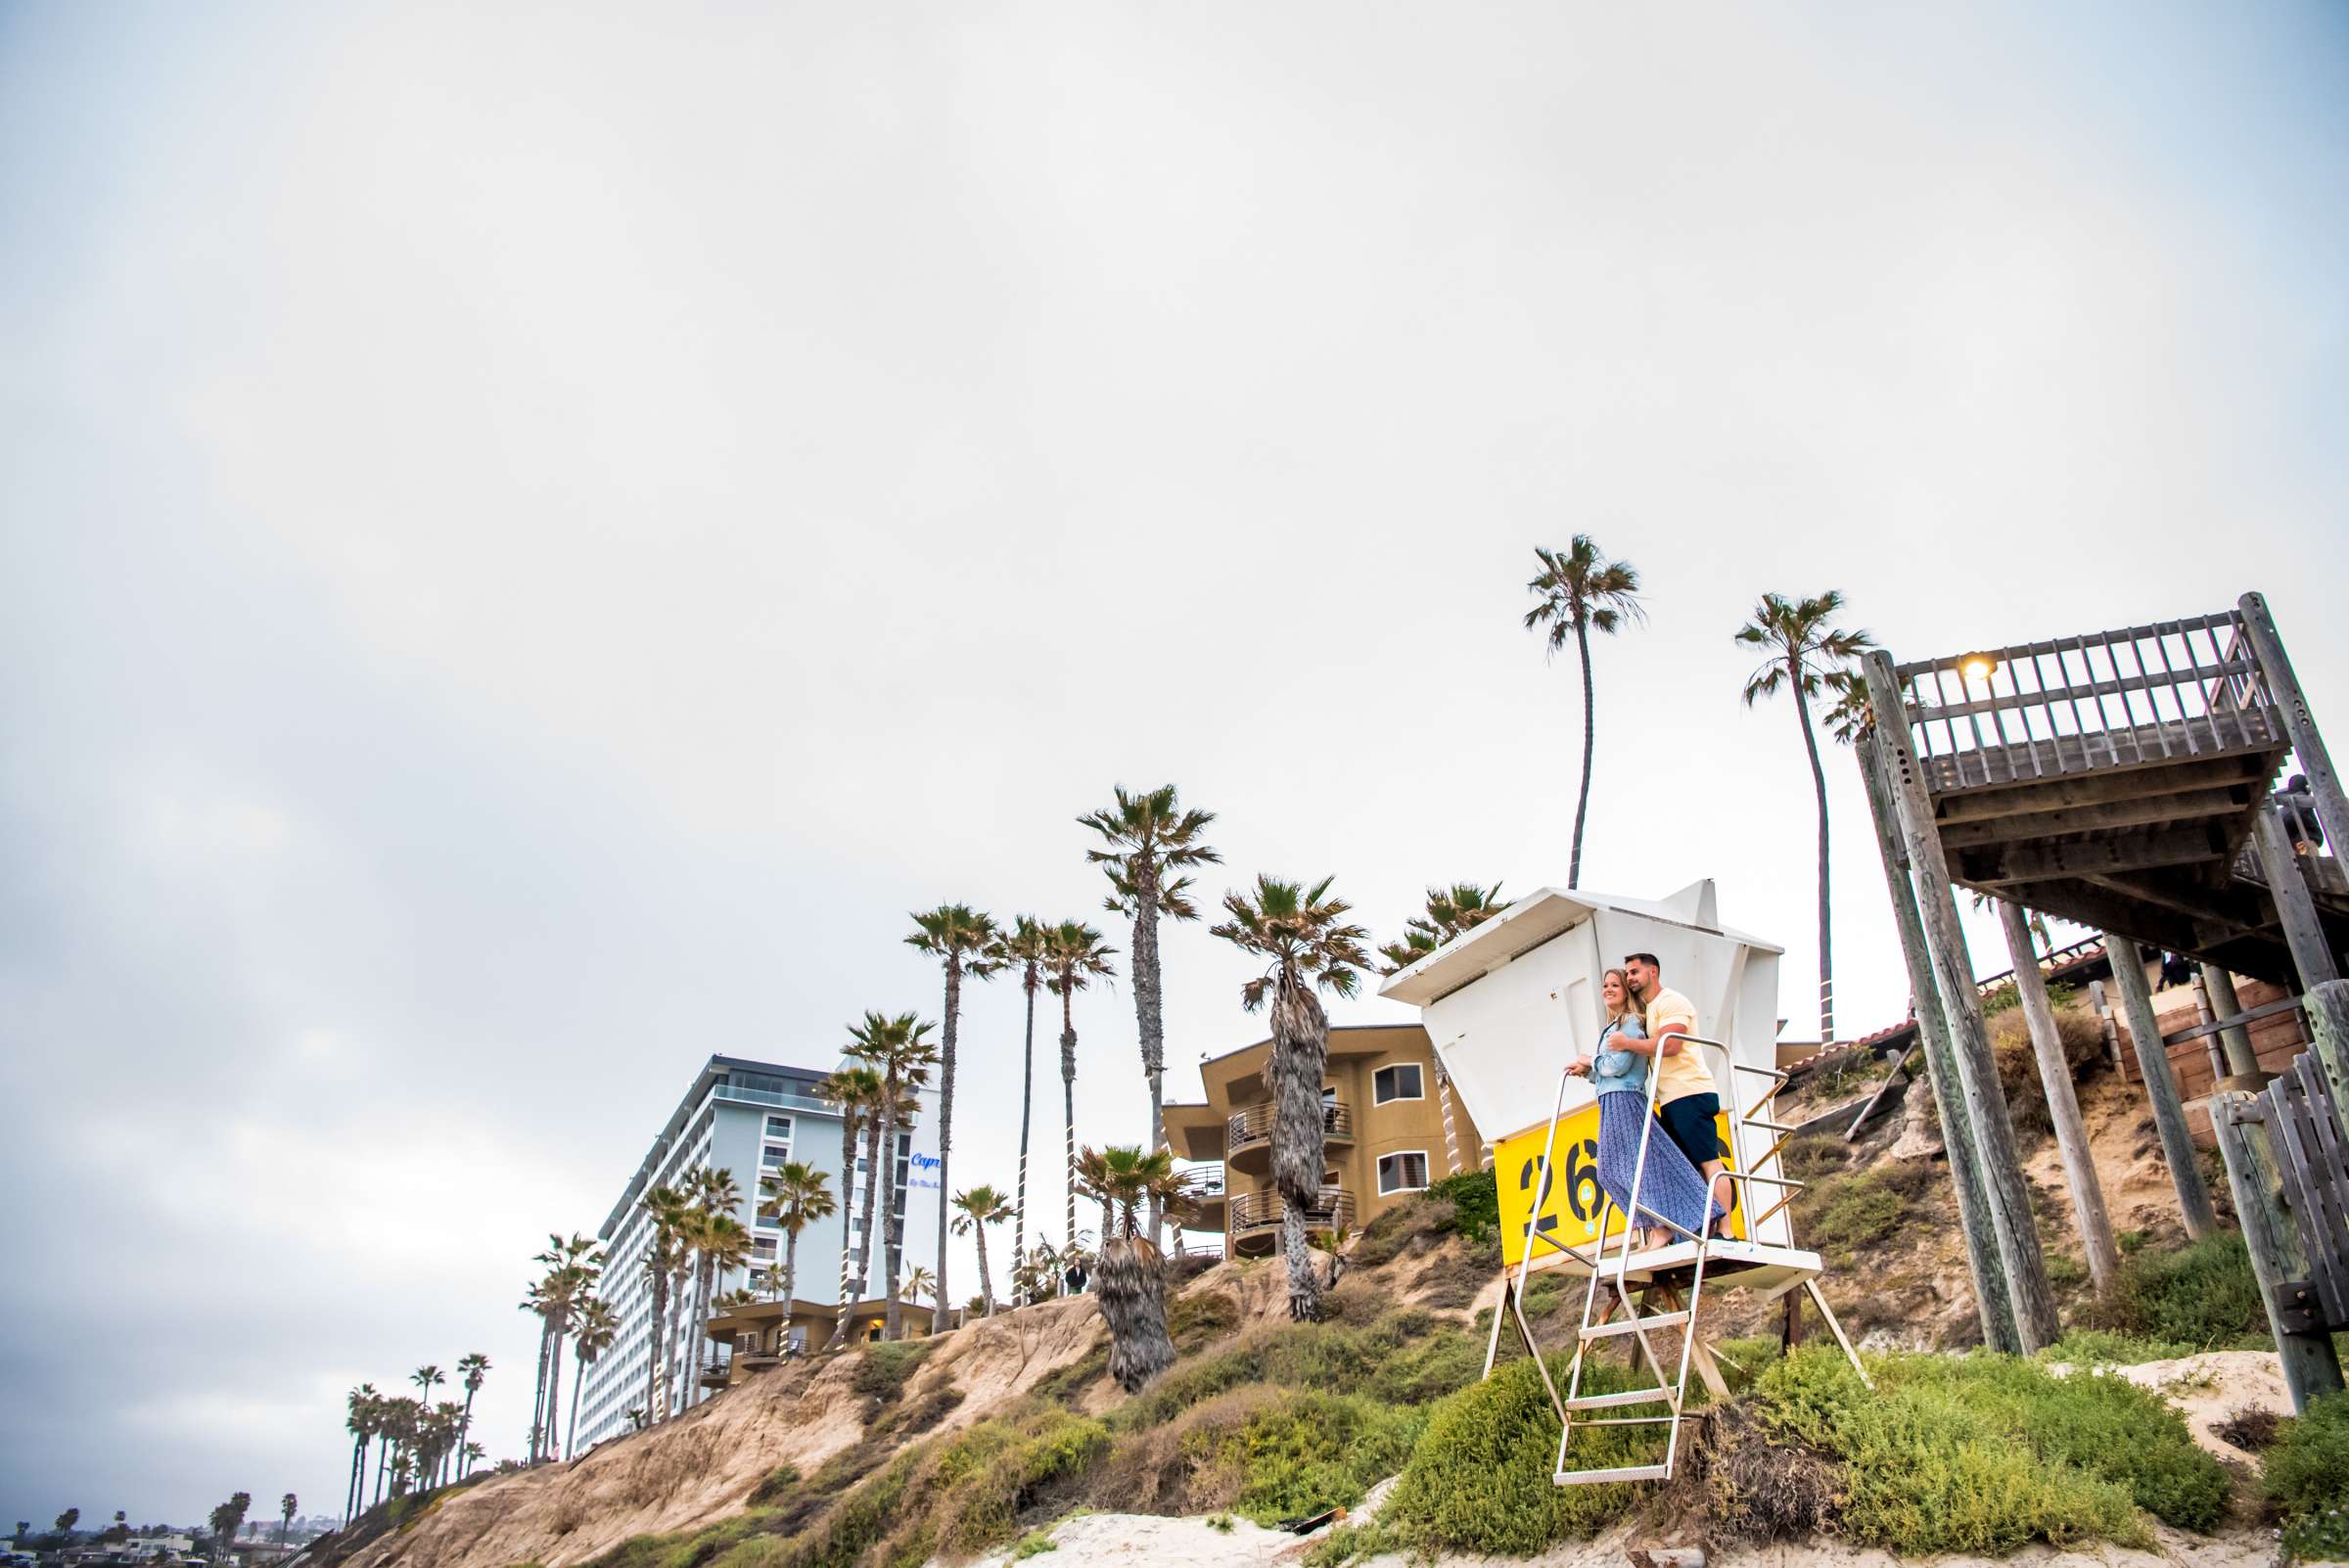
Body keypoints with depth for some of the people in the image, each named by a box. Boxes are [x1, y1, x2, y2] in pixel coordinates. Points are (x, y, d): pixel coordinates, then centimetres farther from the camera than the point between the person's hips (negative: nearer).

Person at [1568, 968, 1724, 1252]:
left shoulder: (1631, 1023, -6)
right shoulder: (1611, 1028, 22)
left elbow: (1617, 1066, -15)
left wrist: (1590, 1062, -1)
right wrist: (1587, 1071, 4)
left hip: (1624, 1100, -10)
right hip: (1610, 1103, 10)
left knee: (1641, 1161, -10)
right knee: (1613, 1167, 9)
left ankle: (1663, 1227, -8)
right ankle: (1645, 1224, 14)